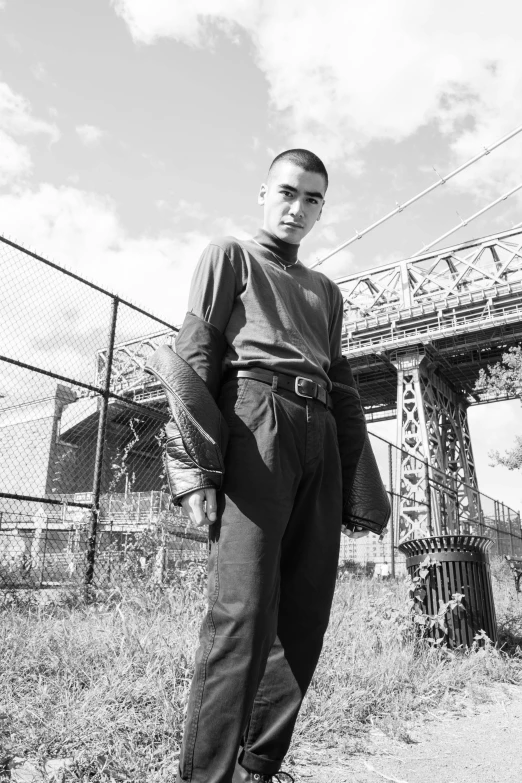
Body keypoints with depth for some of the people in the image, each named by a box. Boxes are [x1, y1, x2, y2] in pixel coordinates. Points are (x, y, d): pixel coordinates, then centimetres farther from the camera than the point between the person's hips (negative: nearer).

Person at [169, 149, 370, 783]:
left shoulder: (326, 291, 31)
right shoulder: (230, 255, 15)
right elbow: (195, 356, 1)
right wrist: (191, 466, -13)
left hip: (319, 436, 6)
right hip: (255, 419, -6)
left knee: (305, 618, 3)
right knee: (243, 612, -14)